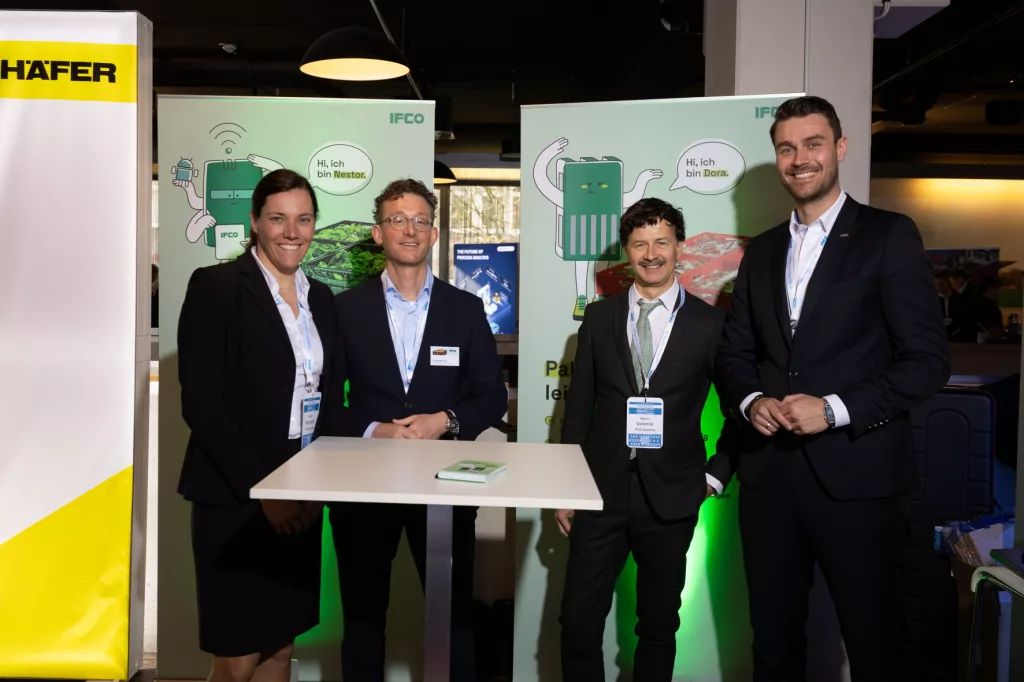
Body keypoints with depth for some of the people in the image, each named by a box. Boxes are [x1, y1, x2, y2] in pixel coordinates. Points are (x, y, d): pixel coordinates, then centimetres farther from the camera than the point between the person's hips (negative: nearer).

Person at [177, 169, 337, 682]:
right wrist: (262, 488, -16)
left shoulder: (320, 298, 11)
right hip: (236, 499, -5)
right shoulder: (216, 286, -7)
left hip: (299, 499, 6)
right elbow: (200, 403, -12)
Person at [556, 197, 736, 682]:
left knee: (658, 625, 11)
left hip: (671, 497, -1)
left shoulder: (711, 324, 0)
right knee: (578, 622, 2)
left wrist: (715, 475, -1)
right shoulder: (599, 318, 5)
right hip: (602, 492, 1)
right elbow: (577, 409, 7)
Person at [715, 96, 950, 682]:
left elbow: (928, 360, -8)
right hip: (769, 472, 5)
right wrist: (751, 401, -5)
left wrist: (835, 409, -18)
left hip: (856, 474, -4)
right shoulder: (761, 251, 14)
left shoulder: (890, 236, -2)